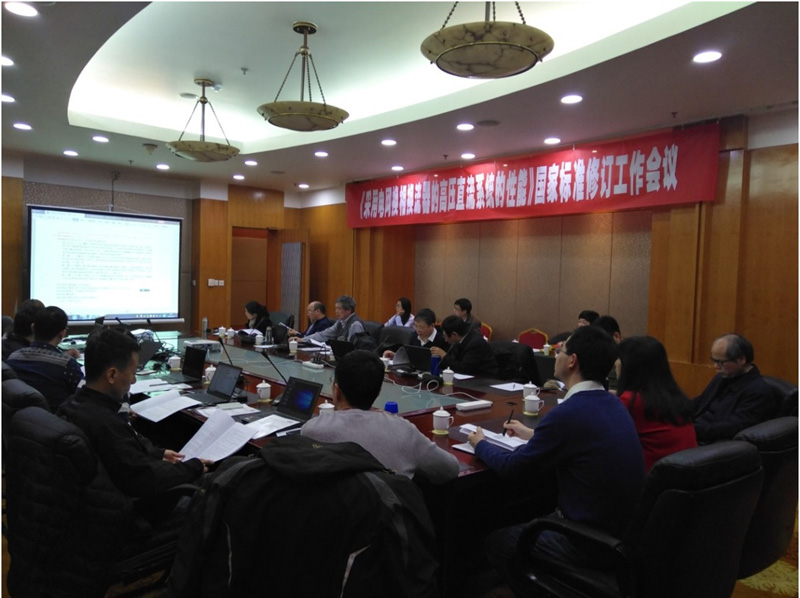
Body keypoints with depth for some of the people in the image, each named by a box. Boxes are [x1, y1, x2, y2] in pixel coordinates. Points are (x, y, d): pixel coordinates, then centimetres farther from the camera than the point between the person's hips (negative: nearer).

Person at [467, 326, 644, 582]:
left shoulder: (568, 413, -25)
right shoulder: (612, 404, 1)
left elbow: (513, 466, -14)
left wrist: (480, 444, 5)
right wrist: (532, 435, 26)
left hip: (593, 543, -8)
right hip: (623, 531, 8)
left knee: (496, 540, 10)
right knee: (528, 523, 27)